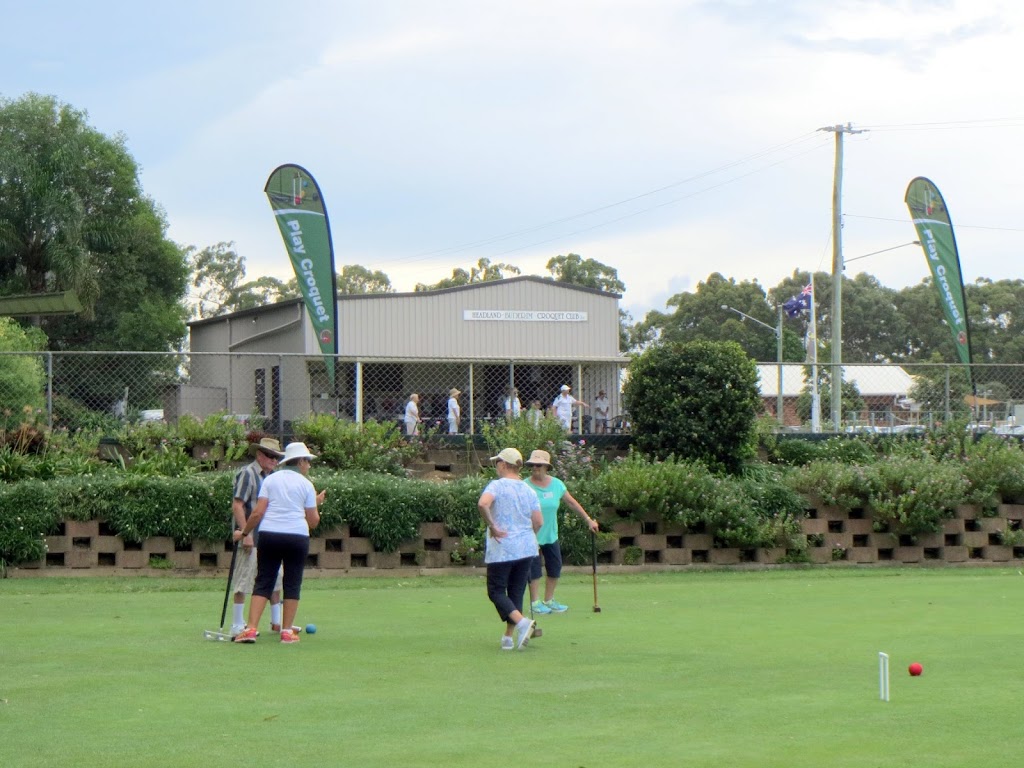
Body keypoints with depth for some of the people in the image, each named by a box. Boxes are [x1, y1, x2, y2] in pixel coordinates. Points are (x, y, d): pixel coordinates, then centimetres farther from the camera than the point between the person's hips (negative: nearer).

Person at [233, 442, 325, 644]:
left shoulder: (270, 480, 8)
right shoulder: (306, 484, 5)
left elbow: (257, 513, 0)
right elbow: (313, 522, 4)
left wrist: (244, 533, 10)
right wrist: (317, 504, 21)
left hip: (269, 535, 2)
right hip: (297, 537, -2)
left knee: (263, 582, 2)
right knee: (292, 583, 7)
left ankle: (251, 629, -9)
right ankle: (287, 631, 8)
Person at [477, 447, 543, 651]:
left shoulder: (497, 485, -8)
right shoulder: (529, 491, 7)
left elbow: (483, 503, -28)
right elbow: (538, 521, 2)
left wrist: (492, 526, -17)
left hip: (501, 549, -5)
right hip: (526, 549, 5)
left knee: (496, 591, 2)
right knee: (516, 592, 13)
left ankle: (521, 622, -21)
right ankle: (508, 637, 13)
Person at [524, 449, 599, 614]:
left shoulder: (556, 484, 3)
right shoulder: (526, 486, -12)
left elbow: (572, 503, 13)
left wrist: (588, 520, 14)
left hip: (551, 535, 5)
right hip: (532, 536, -5)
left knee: (555, 569, 9)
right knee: (534, 569, -2)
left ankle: (549, 601, 23)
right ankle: (535, 602, 8)